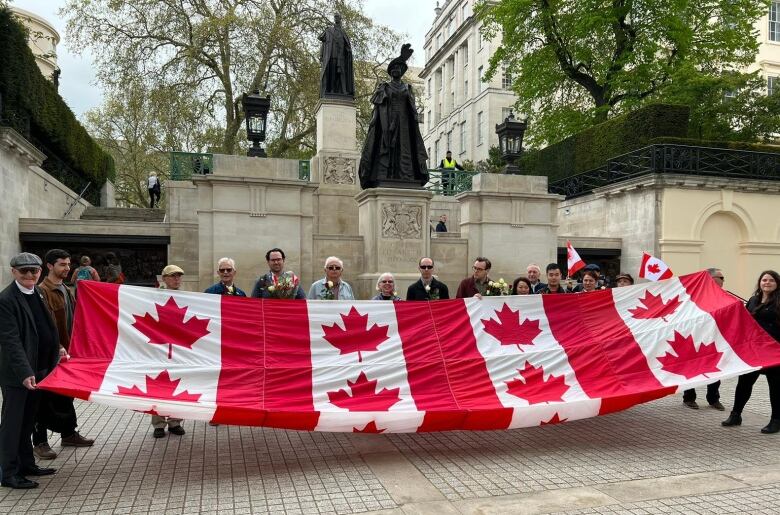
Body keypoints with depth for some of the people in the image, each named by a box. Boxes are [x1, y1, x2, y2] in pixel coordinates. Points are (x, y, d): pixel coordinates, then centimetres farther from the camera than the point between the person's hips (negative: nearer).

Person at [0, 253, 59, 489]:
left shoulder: (37, 293, 8)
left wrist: (57, 349, 10)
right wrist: (24, 372, -27)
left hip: (38, 369, 8)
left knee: (28, 420, 18)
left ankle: (26, 464, 31)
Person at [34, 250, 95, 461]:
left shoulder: (67, 291, 14)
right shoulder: (43, 291, -14)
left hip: (67, 352, 9)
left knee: (66, 394, 17)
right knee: (45, 397, 1)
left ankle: (69, 433, 28)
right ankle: (39, 441, 11)